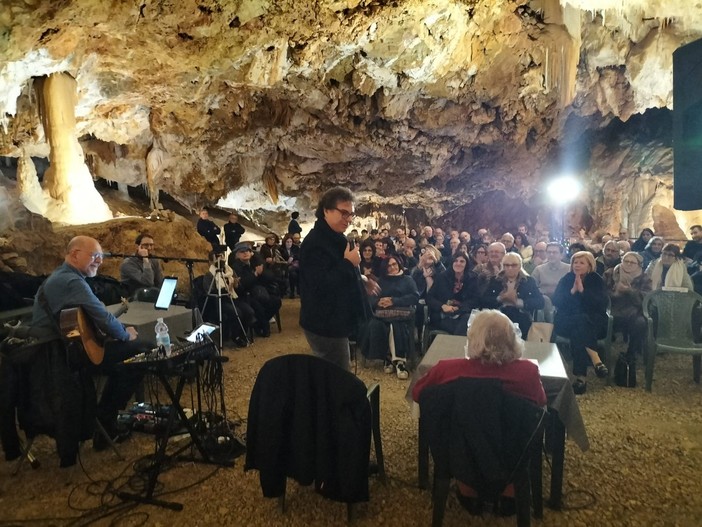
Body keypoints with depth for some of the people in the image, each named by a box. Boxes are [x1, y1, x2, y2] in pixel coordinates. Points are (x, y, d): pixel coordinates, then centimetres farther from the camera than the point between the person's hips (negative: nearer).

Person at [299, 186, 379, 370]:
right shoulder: (315, 242, -22)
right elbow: (321, 285, -32)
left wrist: (362, 282, 12)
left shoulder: (336, 238, 11)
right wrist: (349, 263, -25)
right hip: (325, 325, -10)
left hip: (333, 321, 10)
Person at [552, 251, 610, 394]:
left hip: (594, 323, 0)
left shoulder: (597, 280, 3)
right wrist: (572, 291, -18)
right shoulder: (566, 279, 6)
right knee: (580, 320, -33)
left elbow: (603, 304, -12)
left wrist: (583, 290, -20)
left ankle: (580, 377, -36)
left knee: (578, 331, -33)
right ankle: (596, 360, -41)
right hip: (567, 322, 1)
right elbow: (556, 302, -5)